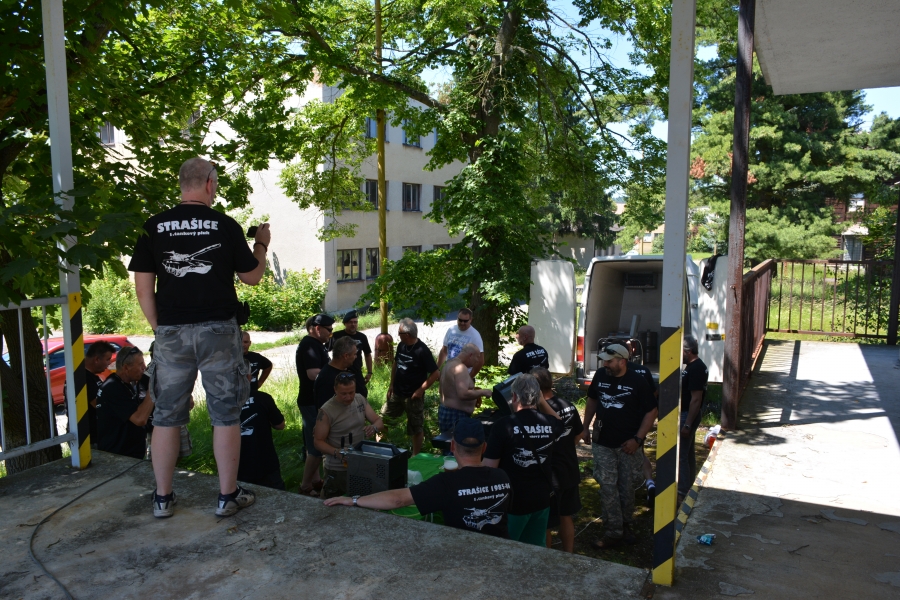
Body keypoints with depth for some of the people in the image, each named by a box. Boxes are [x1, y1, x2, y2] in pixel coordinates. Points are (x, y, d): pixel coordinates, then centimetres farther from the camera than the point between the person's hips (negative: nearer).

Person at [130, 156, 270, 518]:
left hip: (171, 332, 3)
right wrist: (262, 245, 20)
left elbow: (143, 285, 3)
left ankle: (162, 498, 22)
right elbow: (252, 277, 4)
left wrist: (158, 327, 12)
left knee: (167, 416, 12)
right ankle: (228, 496, 14)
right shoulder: (225, 225, -3)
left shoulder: (154, 227, 3)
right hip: (218, 330, -2)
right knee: (225, 415, 6)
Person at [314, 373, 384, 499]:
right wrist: (337, 453, -30)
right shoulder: (326, 411, -19)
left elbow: (379, 422, 0)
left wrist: (374, 427, -23)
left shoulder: (360, 399, -2)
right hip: (338, 469, -5)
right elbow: (318, 442, -13)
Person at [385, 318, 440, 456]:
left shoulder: (422, 351, -21)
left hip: (413, 396, -7)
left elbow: (436, 374, -20)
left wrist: (421, 390, -18)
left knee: (416, 428, 7)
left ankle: (415, 456, 22)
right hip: (397, 393, 7)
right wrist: (391, 384, 10)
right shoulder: (401, 346, 1)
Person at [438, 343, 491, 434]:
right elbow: (463, 394, -29)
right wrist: (482, 392, -15)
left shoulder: (449, 364, 14)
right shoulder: (460, 368, -18)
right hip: (455, 416, -11)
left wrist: (474, 398, 18)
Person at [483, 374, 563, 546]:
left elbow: (489, 467, -17)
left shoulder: (504, 425, -20)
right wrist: (543, 403, 14)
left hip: (513, 502, -4)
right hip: (542, 500, 5)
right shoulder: (551, 424, -6)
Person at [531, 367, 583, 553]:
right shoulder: (568, 406, -3)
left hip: (548, 476, -7)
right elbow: (579, 434, 13)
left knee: (544, 525, 10)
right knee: (566, 518, 23)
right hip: (570, 471, 7)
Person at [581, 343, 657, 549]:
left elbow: (651, 411, -9)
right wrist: (586, 427, 10)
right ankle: (614, 532, 11)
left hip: (628, 445, -2)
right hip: (603, 444, 2)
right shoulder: (600, 375, -3)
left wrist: (637, 438, -16)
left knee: (626, 488, 12)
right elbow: (592, 400, 13)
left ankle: (626, 525, 32)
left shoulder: (637, 382, -14)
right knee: (608, 488, 2)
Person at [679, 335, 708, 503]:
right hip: (687, 414, 11)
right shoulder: (695, 366, 10)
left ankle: (682, 493, -2)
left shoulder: (696, 369, -22)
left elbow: (696, 399, -25)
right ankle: (689, 486, 30)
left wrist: (687, 424, -24)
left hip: (688, 415, -11)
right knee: (688, 452, 19)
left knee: (680, 455, -6)